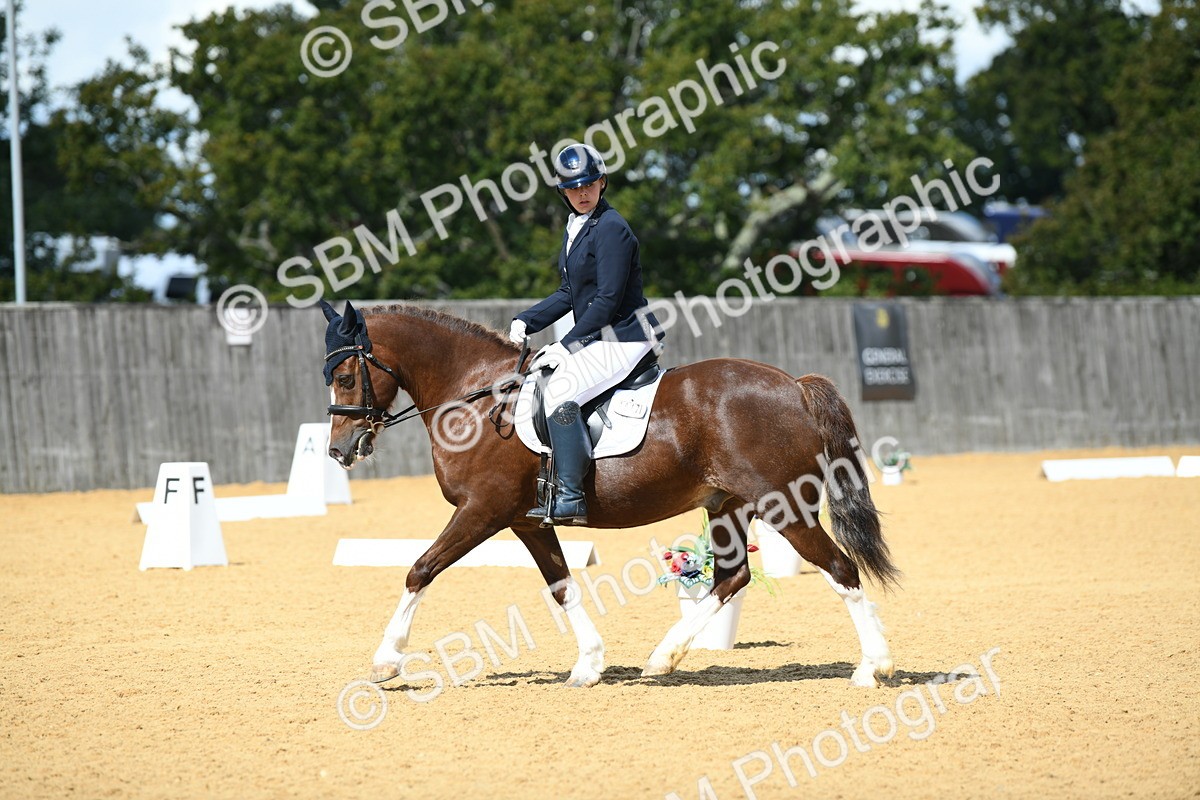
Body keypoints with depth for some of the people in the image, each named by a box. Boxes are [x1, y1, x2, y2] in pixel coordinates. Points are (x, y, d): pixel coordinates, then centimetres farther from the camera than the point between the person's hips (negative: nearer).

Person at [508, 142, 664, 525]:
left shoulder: (610, 228, -15)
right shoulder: (575, 228, 14)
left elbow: (607, 300, -19)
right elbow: (569, 293, 20)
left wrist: (569, 344, -17)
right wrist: (525, 321, 9)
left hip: (624, 338, -11)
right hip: (598, 339, 11)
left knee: (561, 389, -25)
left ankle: (570, 498, -26)